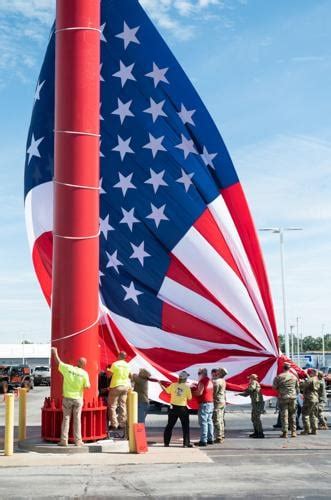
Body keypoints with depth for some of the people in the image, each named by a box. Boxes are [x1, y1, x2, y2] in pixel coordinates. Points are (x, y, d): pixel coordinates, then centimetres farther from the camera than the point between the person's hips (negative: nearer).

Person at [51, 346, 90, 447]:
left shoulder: (68, 368, -9)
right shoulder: (84, 373, -11)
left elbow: (58, 361, 2)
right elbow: (87, 387, -4)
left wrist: (55, 352, 18)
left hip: (67, 397, 1)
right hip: (78, 398, -1)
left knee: (66, 419, 8)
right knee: (77, 420, 6)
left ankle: (64, 440, 7)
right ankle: (77, 441, 7)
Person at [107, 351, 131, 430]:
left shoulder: (115, 364, -8)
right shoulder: (127, 365, 8)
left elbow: (109, 374, -4)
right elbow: (129, 376, 13)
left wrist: (108, 370, 15)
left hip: (116, 385, -5)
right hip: (125, 386, 5)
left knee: (112, 406, 0)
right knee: (122, 405, 8)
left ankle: (114, 424, -5)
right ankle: (122, 424, 8)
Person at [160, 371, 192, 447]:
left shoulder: (173, 385, -3)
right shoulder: (187, 387, -10)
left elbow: (166, 390, 12)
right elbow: (189, 398, -5)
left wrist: (161, 384, 26)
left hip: (173, 407, 3)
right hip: (183, 408, -3)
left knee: (170, 425, 13)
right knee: (185, 426, 7)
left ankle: (166, 442, 15)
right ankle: (186, 443, 5)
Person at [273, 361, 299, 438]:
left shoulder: (278, 377, -6)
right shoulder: (294, 377, 3)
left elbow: (274, 387, 1)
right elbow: (297, 388, 10)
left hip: (282, 398, -2)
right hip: (292, 397, 2)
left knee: (284, 415, 0)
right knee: (292, 415, 11)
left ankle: (285, 432, -2)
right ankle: (293, 432, 11)